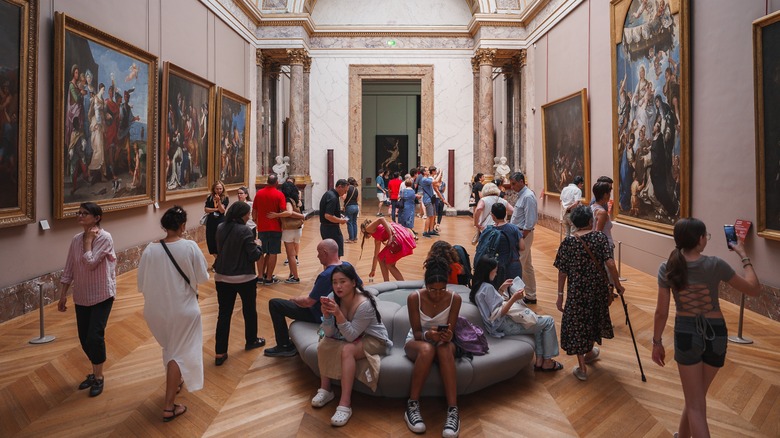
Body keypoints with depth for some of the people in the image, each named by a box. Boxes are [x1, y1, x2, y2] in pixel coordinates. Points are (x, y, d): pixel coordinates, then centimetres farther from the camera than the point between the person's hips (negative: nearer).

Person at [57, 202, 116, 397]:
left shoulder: (105, 238, -15)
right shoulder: (76, 239, 3)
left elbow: (90, 263, -23)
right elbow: (69, 269, 8)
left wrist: (89, 239, -14)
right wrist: (63, 295, 8)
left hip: (102, 296, -6)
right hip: (81, 297, 6)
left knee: (95, 336, -7)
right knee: (84, 339, 11)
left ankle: (98, 377, 13)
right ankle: (95, 372, 31)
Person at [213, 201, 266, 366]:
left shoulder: (220, 228, 1)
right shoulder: (244, 231, -18)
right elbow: (254, 255, -17)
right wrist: (258, 247, 1)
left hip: (222, 277, 5)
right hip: (244, 278, -5)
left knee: (224, 314, 8)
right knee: (249, 309, 17)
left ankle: (220, 353, 9)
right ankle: (251, 341, 35)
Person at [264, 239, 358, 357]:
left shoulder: (325, 275, -31)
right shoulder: (347, 266, -7)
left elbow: (308, 302, -24)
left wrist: (294, 299, -4)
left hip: (320, 316, -9)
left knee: (274, 304, -5)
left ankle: (285, 347, 5)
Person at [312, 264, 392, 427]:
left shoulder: (364, 304, -31)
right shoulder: (333, 298, -15)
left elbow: (351, 336, -29)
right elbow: (329, 333, -12)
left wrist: (338, 313, -41)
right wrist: (326, 314, -31)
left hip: (374, 340, -6)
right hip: (352, 337, 6)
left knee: (347, 350, -32)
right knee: (323, 344, -16)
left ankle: (345, 404, -26)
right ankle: (325, 389, 1)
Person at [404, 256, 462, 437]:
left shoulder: (454, 298, -15)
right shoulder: (414, 298, -19)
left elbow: (451, 331, -13)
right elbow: (416, 332, -16)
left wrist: (447, 336, -38)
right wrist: (428, 335, -40)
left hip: (442, 342, 1)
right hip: (417, 341, -1)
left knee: (445, 349, -37)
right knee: (427, 349, -39)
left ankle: (453, 410, -38)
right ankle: (412, 405, -27)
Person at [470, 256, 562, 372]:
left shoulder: (478, 286, 7)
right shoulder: (487, 287, -22)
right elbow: (498, 314, -25)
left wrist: (501, 289, 11)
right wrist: (513, 299, -25)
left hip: (503, 322, 10)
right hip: (506, 326, -10)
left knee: (539, 322, 24)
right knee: (548, 321, 0)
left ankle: (539, 361, 19)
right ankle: (547, 362, 9)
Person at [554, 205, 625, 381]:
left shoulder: (568, 241, -8)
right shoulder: (600, 237, -6)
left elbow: (562, 271, -7)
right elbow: (610, 264, -15)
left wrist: (560, 294, 0)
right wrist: (617, 284, -3)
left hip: (577, 289, -2)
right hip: (598, 287, 3)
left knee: (577, 323, 7)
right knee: (593, 318, 24)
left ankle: (582, 368, 11)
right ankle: (589, 352, 46)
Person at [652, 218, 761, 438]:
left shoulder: (667, 269, -11)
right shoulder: (715, 265, -13)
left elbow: (661, 312, -7)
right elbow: (754, 289, -1)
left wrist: (657, 342, 4)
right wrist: (744, 256, 7)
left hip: (686, 333, -1)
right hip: (715, 333, 1)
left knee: (695, 404, 10)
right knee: (697, 396, 22)